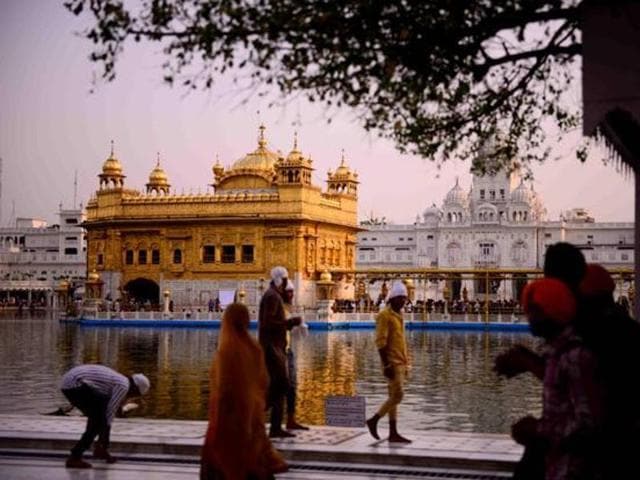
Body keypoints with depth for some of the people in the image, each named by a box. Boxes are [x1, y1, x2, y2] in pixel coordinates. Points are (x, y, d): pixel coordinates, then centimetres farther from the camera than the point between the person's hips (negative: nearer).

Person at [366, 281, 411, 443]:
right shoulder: (385, 316, -11)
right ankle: (374, 420, -3)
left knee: (394, 397, 8)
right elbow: (381, 342, -18)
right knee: (397, 395, -13)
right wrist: (387, 364, -22)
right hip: (392, 363, -9)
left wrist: (405, 364, 20)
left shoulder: (398, 315, 17)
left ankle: (393, 433, 10)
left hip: (400, 363, 9)